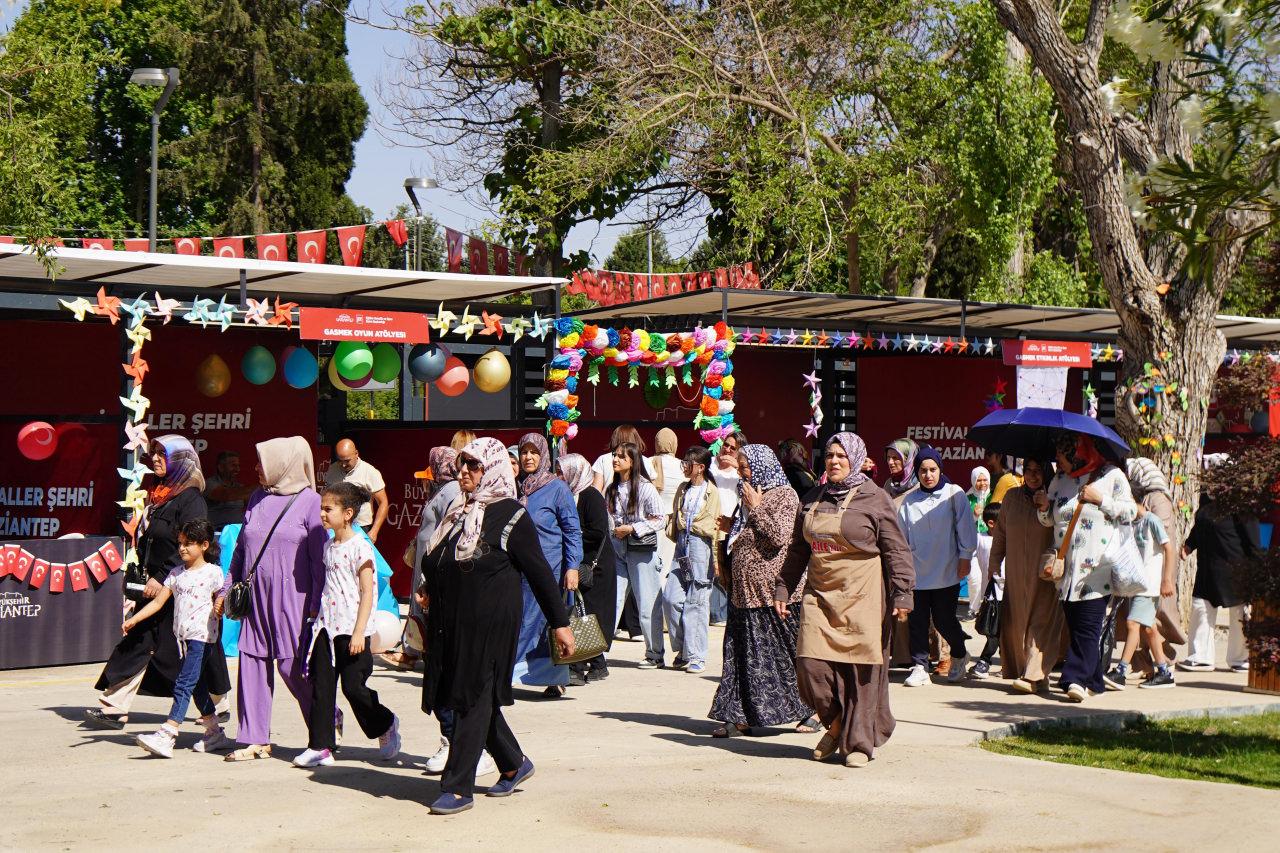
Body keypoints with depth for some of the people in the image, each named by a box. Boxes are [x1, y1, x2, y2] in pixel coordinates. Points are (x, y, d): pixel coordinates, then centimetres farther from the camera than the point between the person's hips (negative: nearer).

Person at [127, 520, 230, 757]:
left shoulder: (213, 572, -3)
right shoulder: (176, 573, 13)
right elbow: (158, 601, 11)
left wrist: (217, 609, -15)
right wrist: (133, 619, 3)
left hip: (201, 635, -7)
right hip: (182, 635, 7)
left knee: (184, 684, -15)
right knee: (197, 685, 14)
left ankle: (166, 736, -24)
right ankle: (214, 733, 25)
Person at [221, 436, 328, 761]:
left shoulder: (310, 502, -4)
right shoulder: (257, 499, 14)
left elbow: (319, 559, -7)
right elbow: (241, 549, 21)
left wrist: (316, 607, -11)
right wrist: (228, 589, 15)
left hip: (291, 599, -6)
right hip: (255, 597, 6)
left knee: (293, 666, -5)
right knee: (253, 662, 2)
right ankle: (255, 740, 9)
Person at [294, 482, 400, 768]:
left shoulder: (360, 547, -12)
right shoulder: (329, 546, 11)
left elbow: (367, 592, -14)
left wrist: (359, 632, -18)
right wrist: (318, 615, 18)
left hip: (351, 629, -7)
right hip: (327, 626, 7)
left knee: (354, 687, -2)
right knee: (321, 687, 3)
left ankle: (386, 725, 21)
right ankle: (321, 746, 6)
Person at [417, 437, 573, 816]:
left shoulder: (511, 516, -8)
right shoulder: (458, 511, 13)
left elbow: (539, 572, -7)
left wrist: (560, 622, -7)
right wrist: (430, 590, 5)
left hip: (490, 623, -8)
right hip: (450, 622, 8)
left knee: (473, 699, -5)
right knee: (462, 696, 13)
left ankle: (458, 788, 0)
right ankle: (514, 764, 30)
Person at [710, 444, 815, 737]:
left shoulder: (784, 495, -8)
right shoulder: (751, 497, 16)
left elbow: (779, 536, -21)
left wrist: (756, 509, -13)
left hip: (775, 592, -8)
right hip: (747, 590, 8)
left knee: (787, 651, 0)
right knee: (743, 655, 6)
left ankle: (808, 711, 11)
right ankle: (741, 716, 8)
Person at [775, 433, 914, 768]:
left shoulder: (874, 498, -2)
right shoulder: (813, 499, 13)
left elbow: (896, 550, -3)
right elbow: (798, 550, 20)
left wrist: (901, 595, -9)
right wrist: (783, 589, 17)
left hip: (862, 598, -4)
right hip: (820, 594, 4)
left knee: (862, 670, -2)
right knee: (811, 663, -6)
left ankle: (859, 742, 9)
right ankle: (835, 723, 18)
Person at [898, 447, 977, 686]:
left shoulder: (954, 494, 0)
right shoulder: (909, 500, 9)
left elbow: (965, 527, 0)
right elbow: (902, 534, 9)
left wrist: (965, 558, -3)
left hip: (947, 572, -3)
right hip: (917, 572, 3)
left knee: (944, 619, 1)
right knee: (917, 621, 0)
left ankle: (959, 655, 28)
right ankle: (919, 666, 10)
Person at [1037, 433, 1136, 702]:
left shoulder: (1112, 476, 1)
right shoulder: (1060, 480, 15)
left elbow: (1130, 512, -1)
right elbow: (1049, 521, 21)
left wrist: (1100, 499, -10)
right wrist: (1044, 507, 0)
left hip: (1096, 568, -5)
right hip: (1067, 567, 5)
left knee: (1088, 626, -12)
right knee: (1074, 625, 6)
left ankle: (1077, 678, -16)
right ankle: (1092, 680, 14)